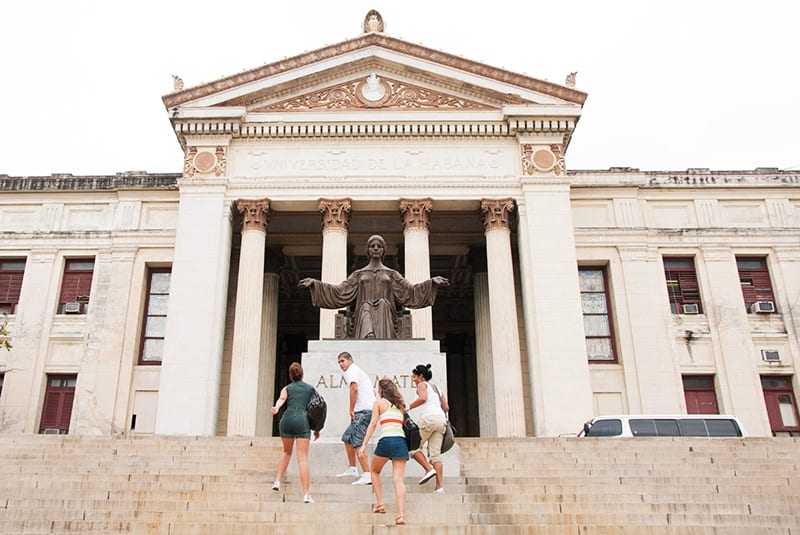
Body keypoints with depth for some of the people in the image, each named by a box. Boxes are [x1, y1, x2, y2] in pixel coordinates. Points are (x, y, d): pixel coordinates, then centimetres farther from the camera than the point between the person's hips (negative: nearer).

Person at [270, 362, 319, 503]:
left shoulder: (286, 388, 19)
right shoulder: (310, 388, 21)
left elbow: (281, 399, -4)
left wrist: (276, 408, -23)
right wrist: (317, 428, 27)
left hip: (287, 419, 1)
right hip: (303, 421, -1)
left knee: (287, 452, 27)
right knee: (303, 458, -3)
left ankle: (277, 481, 20)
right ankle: (306, 494, -9)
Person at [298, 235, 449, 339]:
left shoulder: (391, 274, 19)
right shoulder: (359, 274, 20)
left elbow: (410, 290, 11)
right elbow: (340, 291, 14)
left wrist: (432, 282, 0)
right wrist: (314, 284, 5)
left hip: (385, 315, 0)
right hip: (364, 314, 0)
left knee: (383, 303, -32)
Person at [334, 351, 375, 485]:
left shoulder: (351, 371, -4)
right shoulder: (360, 371, 26)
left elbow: (354, 389, -21)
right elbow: (373, 393, 28)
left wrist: (351, 410, -14)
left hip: (363, 411, -10)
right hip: (371, 409, 10)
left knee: (357, 443, -13)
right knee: (347, 438, 19)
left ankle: (367, 475, -18)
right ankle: (352, 469, 26)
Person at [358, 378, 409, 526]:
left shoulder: (379, 403, 8)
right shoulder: (400, 405, 22)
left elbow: (373, 424, -1)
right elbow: (404, 424, 14)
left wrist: (364, 445, -3)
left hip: (386, 440, -3)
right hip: (401, 441, 3)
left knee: (374, 471, 23)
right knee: (398, 479, -2)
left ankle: (380, 503, 18)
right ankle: (401, 514, -16)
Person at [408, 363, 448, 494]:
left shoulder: (422, 385, 7)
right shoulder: (438, 388, 28)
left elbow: (423, 398, -15)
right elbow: (446, 407, 22)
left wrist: (409, 407, -8)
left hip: (428, 418, -7)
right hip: (441, 419, 7)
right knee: (435, 454, 4)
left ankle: (429, 469, -13)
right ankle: (439, 487, -5)